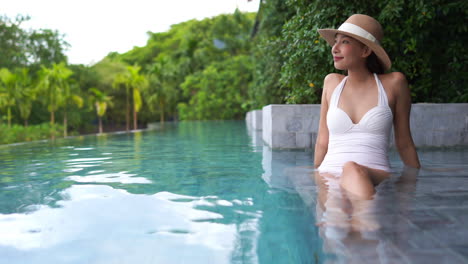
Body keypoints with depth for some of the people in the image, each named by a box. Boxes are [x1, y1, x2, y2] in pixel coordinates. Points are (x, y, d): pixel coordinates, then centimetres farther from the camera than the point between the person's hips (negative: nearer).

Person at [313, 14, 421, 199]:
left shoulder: (393, 83, 6)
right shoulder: (332, 83, 12)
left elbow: (404, 143, 14)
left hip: (375, 177, -1)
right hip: (329, 173, 2)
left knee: (353, 170, -36)